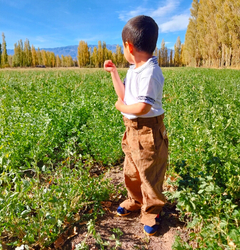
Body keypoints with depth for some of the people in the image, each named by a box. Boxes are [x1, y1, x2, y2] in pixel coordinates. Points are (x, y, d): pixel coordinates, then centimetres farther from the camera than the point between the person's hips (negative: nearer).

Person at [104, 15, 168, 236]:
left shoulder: (150, 72, -24)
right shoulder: (133, 70, 7)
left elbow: (142, 107, -31)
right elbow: (124, 95, 9)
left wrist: (121, 107, -13)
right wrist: (113, 72, 9)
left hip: (148, 131, -10)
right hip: (132, 129, 10)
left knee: (150, 175, 9)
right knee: (131, 171, 24)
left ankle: (151, 212, 32)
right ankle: (135, 200, 47)